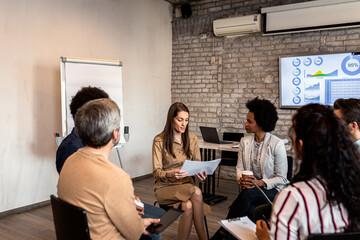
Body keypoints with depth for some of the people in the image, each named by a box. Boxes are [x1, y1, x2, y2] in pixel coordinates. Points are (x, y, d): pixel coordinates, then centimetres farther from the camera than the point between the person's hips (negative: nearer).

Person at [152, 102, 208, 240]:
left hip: (185, 185, 3)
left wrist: (201, 174, -16)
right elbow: (157, 172, -10)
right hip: (164, 187, -3)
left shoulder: (192, 139, 6)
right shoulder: (159, 141, -7)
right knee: (196, 193, -30)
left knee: (188, 206, -32)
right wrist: (171, 173, -32)